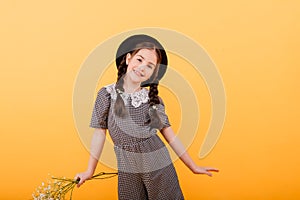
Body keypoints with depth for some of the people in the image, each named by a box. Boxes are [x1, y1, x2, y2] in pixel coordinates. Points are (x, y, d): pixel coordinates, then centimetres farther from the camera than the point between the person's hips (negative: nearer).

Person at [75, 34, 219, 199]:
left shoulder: (154, 99, 1)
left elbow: (170, 136, 4)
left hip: (160, 169, 1)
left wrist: (193, 167, 6)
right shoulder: (107, 94, -2)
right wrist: (90, 171, 3)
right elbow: (100, 133, 1)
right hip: (128, 172, 0)